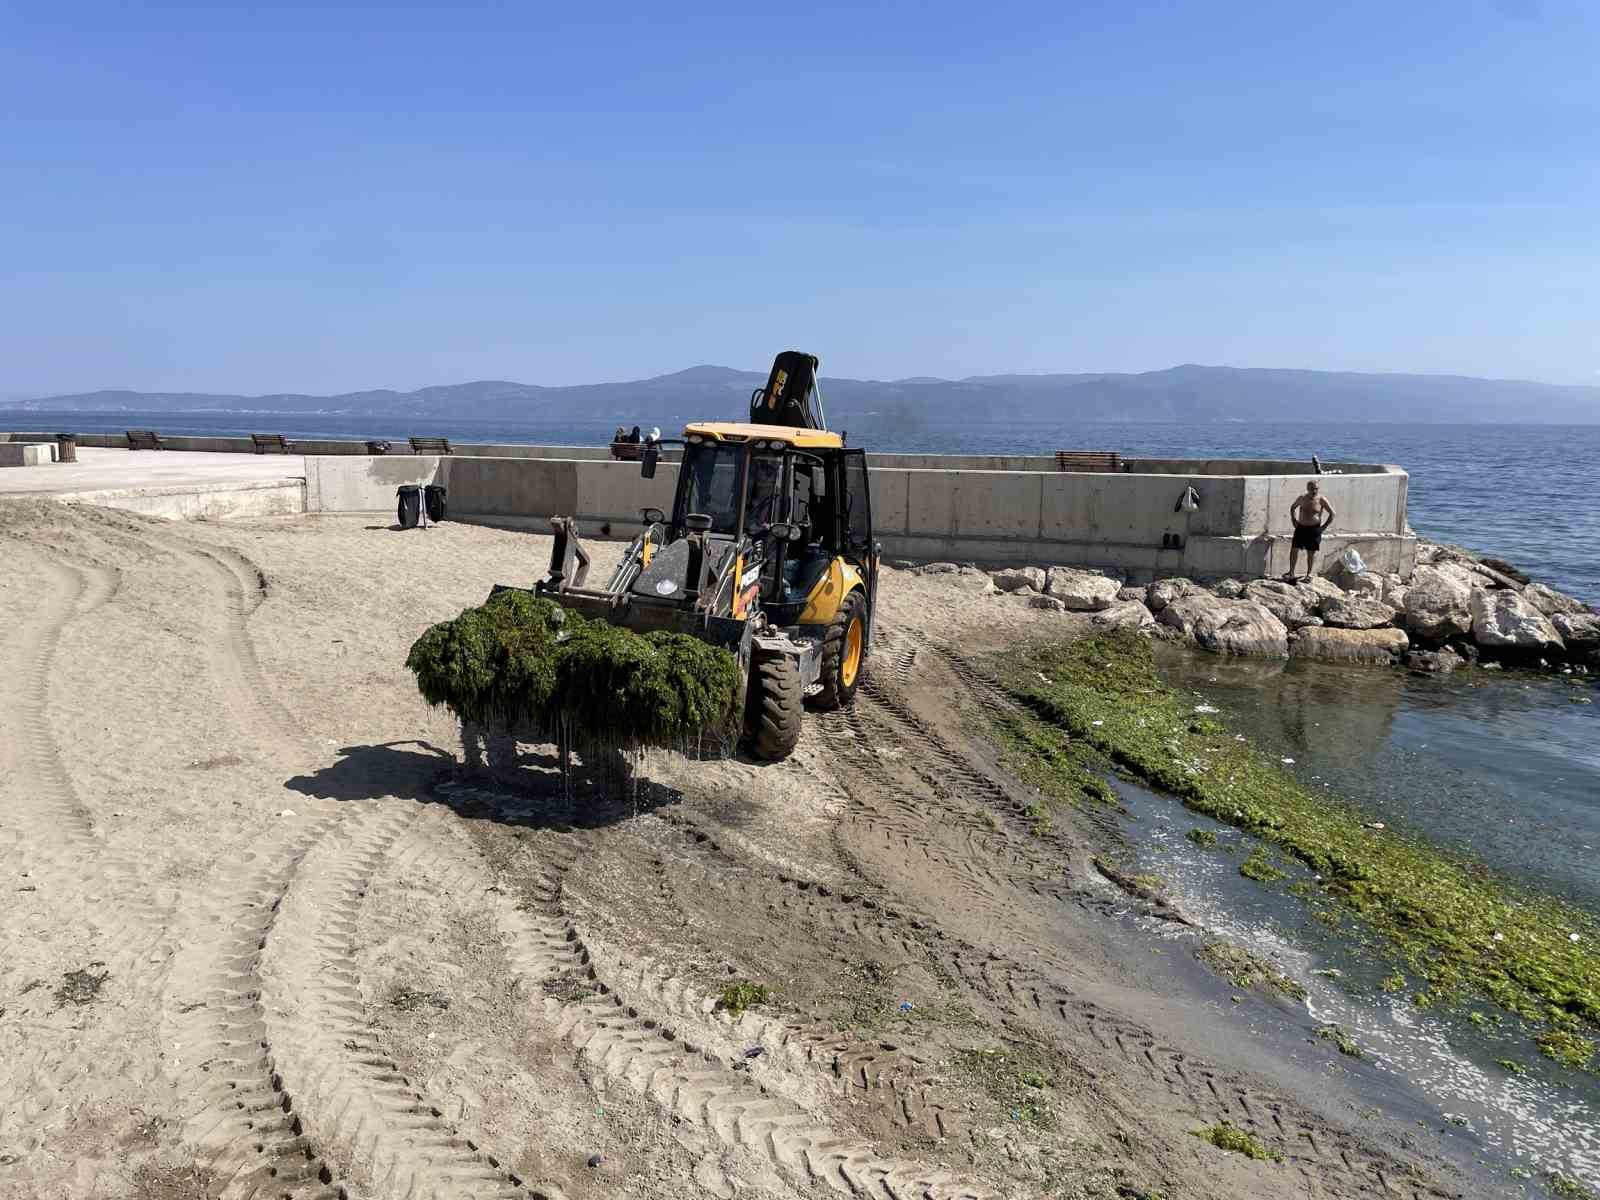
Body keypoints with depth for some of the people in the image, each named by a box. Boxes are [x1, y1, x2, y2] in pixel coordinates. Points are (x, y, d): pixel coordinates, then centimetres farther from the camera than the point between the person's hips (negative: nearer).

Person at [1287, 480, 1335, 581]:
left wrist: (1324, 526, -4)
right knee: (1294, 549, -1)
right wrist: (1294, 521, 11)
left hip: (1314, 529, -3)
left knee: (1311, 552, 4)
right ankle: (1291, 573, 8)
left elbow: (1333, 513, 0)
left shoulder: (1321, 499, -7)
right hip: (1301, 527, 3)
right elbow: (1292, 508, 21)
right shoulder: (1302, 498, 1)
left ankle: (1309, 574, 16)